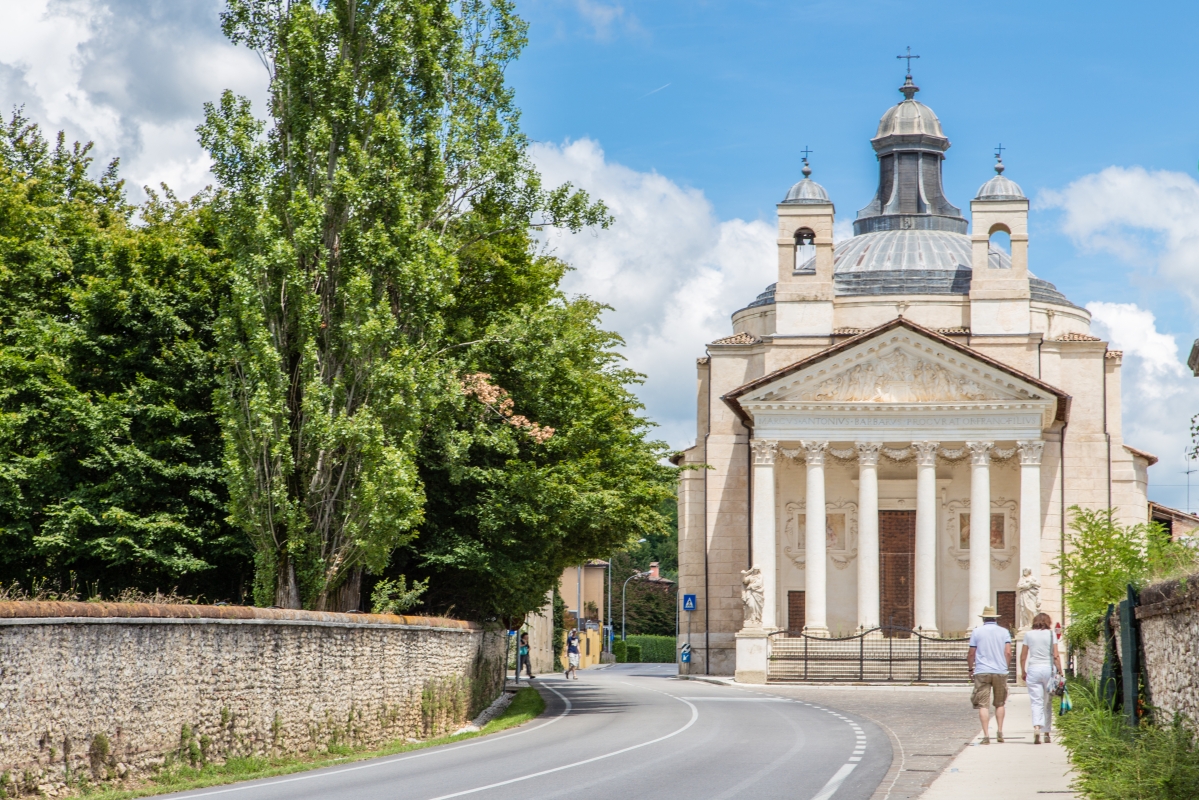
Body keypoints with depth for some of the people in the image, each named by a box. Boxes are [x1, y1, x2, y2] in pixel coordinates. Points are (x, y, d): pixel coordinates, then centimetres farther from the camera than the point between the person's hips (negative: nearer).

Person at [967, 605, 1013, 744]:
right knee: (999, 704, 16)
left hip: (982, 672, -2)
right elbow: (1008, 652, -1)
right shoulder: (1004, 632, 6)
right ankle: (999, 732, 8)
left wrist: (971, 669, 17)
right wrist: (1005, 667, 14)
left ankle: (986, 735, -13)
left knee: (983, 705, -4)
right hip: (1000, 672, 2)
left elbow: (971, 654, 3)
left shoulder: (977, 631, 3)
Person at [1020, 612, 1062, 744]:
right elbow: (1056, 656, -4)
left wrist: (1023, 671, 17)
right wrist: (1060, 672, 0)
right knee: (1048, 703, 10)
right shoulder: (1051, 634, 0)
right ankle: (1047, 733, 15)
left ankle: (1036, 727, -26)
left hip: (1033, 669, 0)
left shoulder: (1029, 635, 5)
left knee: (1036, 702, -3)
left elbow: (1023, 656, 7)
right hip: (1049, 669, 0)